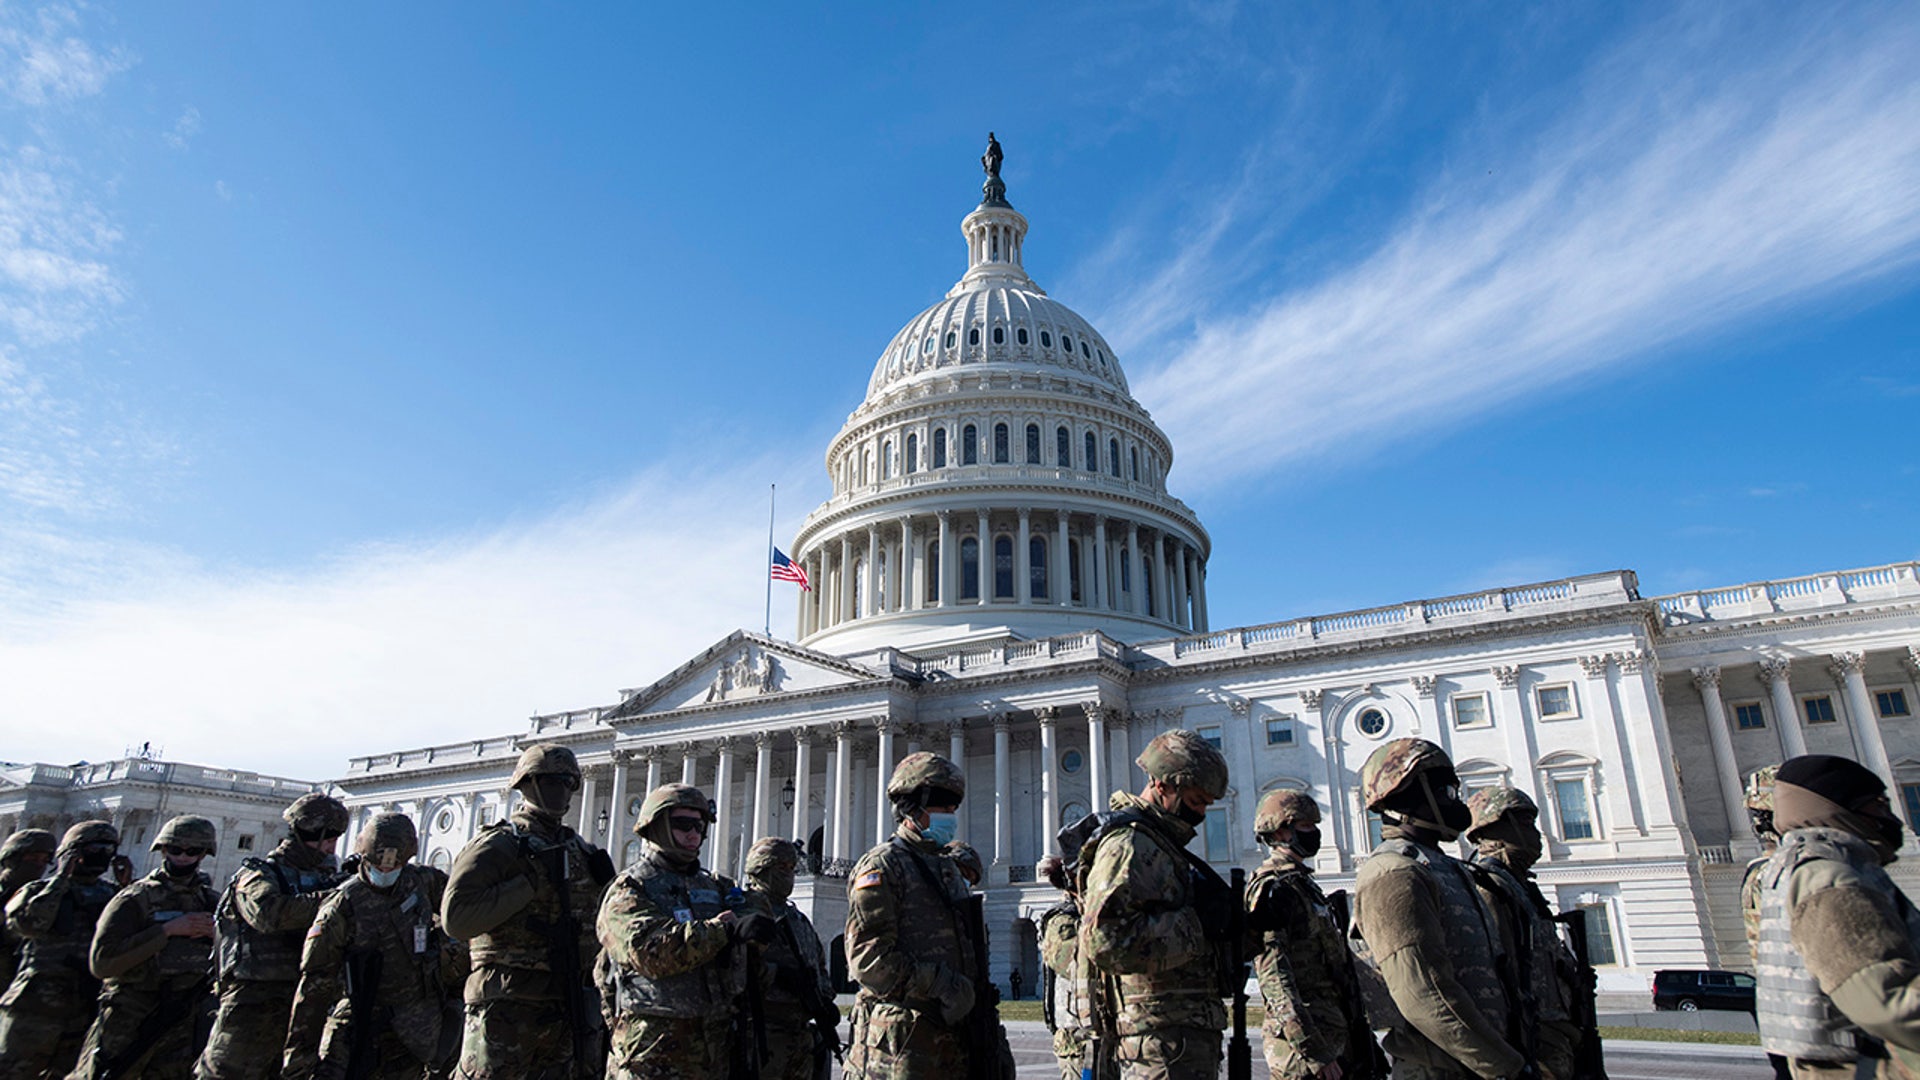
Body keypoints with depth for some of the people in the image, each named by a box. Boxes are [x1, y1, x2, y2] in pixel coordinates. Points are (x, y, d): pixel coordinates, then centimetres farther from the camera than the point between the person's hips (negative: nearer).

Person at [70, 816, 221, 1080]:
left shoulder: (212, 902, 9)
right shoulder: (135, 899, -3)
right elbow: (101, 962, -15)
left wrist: (217, 933, -7)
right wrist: (168, 930, -19)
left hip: (183, 1027, 4)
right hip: (128, 1025, -3)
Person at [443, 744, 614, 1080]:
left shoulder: (580, 851, 15)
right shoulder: (497, 845, -5)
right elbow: (455, 918, -18)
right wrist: (530, 883, -18)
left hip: (565, 1010, 6)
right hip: (507, 1007, -6)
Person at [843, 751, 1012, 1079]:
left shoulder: (948, 868, 19)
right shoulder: (881, 866, -8)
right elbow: (867, 957, -17)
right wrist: (940, 984, -19)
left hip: (953, 1036, 8)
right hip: (901, 1041, -8)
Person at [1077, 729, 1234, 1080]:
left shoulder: (1161, 844, 20)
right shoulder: (1129, 843, -14)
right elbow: (1105, 941, -27)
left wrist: (1221, 915, 10)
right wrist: (1195, 923, -20)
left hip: (1190, 1032, 10)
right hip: (1163, 1038, -10)